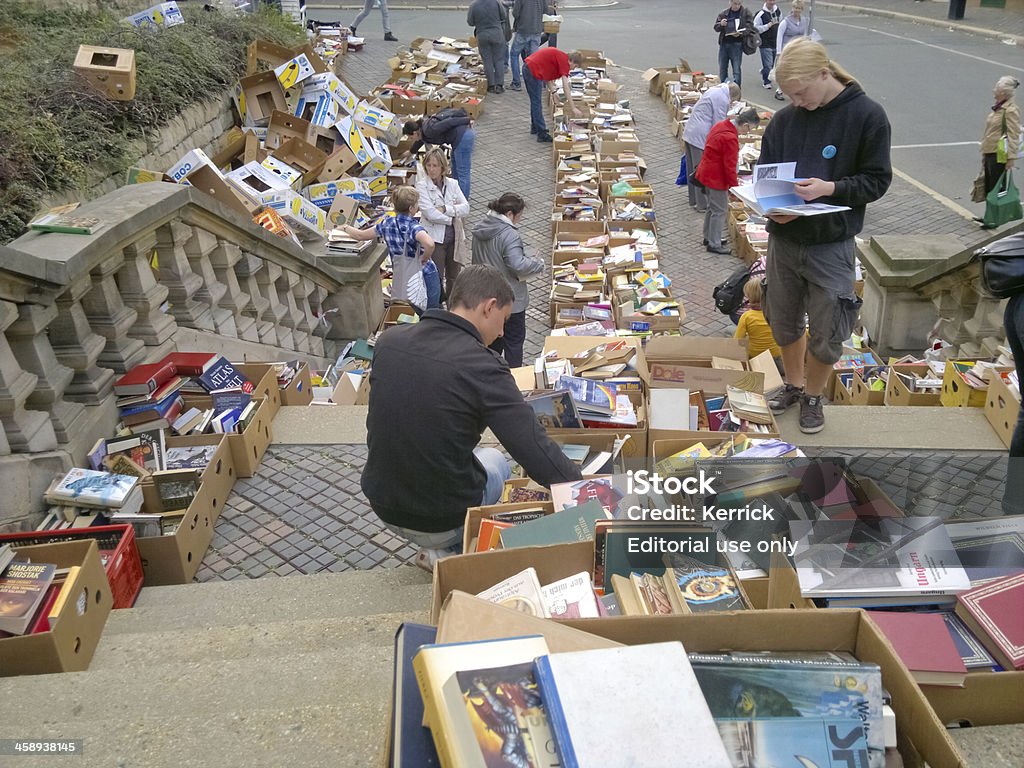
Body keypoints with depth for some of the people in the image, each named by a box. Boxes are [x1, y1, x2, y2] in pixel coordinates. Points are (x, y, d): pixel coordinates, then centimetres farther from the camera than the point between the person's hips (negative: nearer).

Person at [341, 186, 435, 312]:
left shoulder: (387, 223, 1)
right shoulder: (413, 226, -17)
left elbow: (360, 235, 14)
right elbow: (429, 244, -39)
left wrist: (346, 228, 34)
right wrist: (424, 259, -17)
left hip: (397, 277, 6)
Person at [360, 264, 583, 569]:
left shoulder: (388, 340, -7)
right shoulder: (482, 366, -23)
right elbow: (537, 453, -23)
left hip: (382, 506, 5)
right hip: (445, 521, -5)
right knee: (497, 462, 27)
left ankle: (442, 548, 22)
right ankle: (448, 550, 12)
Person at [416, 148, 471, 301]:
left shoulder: (452, 184, 3)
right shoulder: (422, 186, -9)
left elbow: (466, 208, -7)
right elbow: (430, 213, -20)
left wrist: (446, 209, -19)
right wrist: (453, 218, -11)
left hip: (454, 236, 4)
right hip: (434, 237, -4)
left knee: (454, 277, 17)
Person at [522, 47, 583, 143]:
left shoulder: (559, 55, 16)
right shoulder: (564, 60, -10)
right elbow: (565, 87, -17)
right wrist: (573, 108, -18)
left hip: (527, 67, 10)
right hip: (534, 72, -10)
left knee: (535, 102, 22)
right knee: (537, 104, -4)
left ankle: (535, 127, 36)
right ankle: (542, 134, 0)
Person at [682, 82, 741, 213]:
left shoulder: (713, 90, 18)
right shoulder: (722, 99, -12)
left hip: (689, 133, 10)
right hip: (700, 137, -10)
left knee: (692, 168, 18)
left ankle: (693, 200, 30)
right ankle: (702, 205, 3)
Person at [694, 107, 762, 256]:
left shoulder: (721, 125, 3)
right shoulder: (730, 139, -27)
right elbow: (729, 166, -23)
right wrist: (735, 186, -11)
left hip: (707, 173, 10)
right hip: (716, 178, -10)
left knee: (712, 207, 22)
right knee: (720, 210, 1)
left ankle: (708, 237, 34)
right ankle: (714, 245, 9)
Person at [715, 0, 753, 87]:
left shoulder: (746, 13, 1)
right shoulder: (723, 14, 9)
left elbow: (750, 27, -4)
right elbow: (716, 28, 9)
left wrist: (740, 33, -22)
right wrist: (721, 24, -14)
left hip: (737, 44, -4)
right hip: (724, 44, 4)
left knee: (737, 69, -6)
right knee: (722, 68, 10)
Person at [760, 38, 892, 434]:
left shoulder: (867, 115, -10)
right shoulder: (784, 119, -1)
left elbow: (876, 180, -7)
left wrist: (829, 188, -24)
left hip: (831, 246, -3)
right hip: (783, 240, 4)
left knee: (825, 334, 5)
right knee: (784, 323, 18)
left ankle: (813, 395, 30)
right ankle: (794, 384, 41)